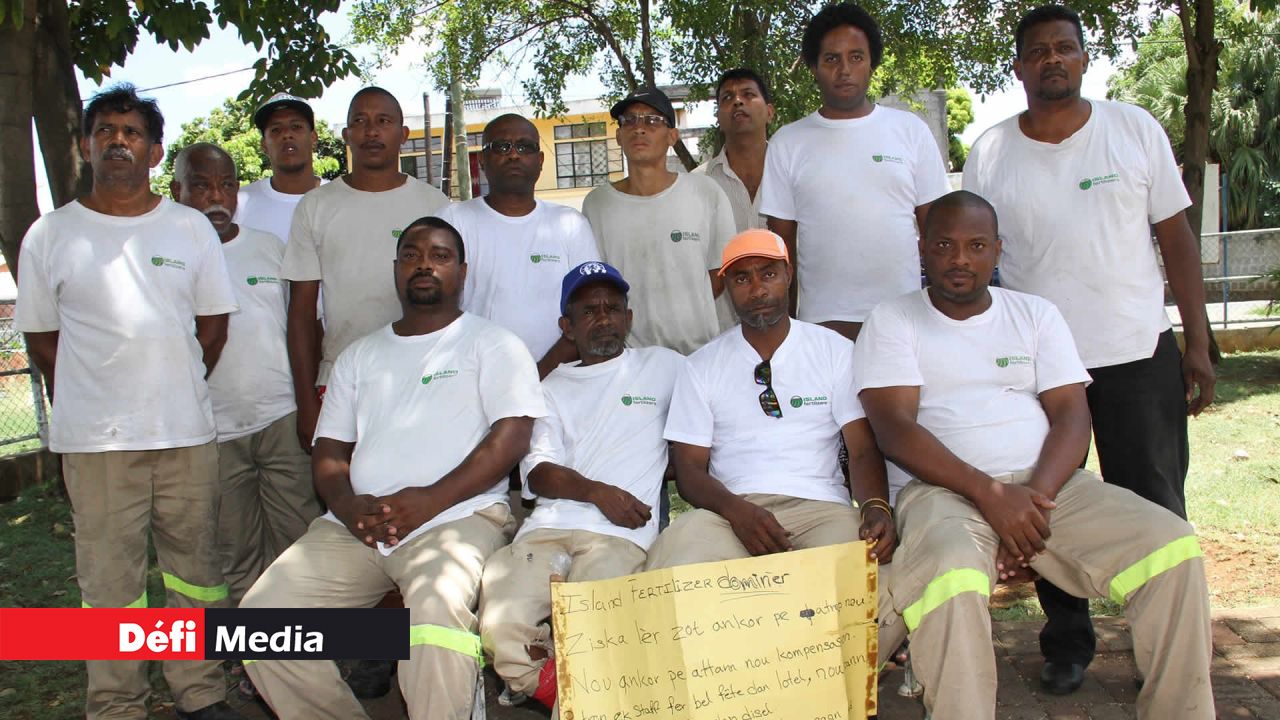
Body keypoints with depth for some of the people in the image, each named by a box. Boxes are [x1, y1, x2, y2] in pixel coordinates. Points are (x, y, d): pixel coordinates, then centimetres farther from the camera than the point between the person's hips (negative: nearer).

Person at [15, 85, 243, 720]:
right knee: (109, 578, 4)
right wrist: (95, 400, 7)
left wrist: (172, 388, 10)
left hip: (186, 430, 2)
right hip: (94, 437, -1)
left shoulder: (191, 227, 7)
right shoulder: (49, 235, 4)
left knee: (193, 566, 9)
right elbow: (41, 338, 8)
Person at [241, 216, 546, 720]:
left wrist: (430, 500, -16)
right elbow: (328, 452, 19)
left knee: (438, 607, -36)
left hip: (457, 516, -5)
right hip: (355, 527, 5)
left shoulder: (491, 344, 8)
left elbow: (512, 437, -5)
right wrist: (348, 505, -5)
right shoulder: (359, 357, 24)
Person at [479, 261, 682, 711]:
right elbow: (537, 472, 10)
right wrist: (597, 491, -10)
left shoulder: (663, 366, 19)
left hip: (622, 534, -3)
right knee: (502, 628, -23)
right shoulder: (553, 388, 24)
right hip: (548, 526, 3)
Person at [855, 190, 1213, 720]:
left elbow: (1071, 414, 7)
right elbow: (894, 427, -6)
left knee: (1173, 546, -18)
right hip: (942, 489, -4)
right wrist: (990, 493, -18)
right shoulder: (892, 322, 7)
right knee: (949, 579, -37)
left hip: (1045, 483, 4)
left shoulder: (1036, 315, 18)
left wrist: (1035, 494, -13)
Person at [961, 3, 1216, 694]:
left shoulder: (1136, 129, 2)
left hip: (1139, 353, 0)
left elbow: (1175, 234, 4)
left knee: (1156, 510, 7)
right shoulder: (989, 153, 1)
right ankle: (1067, 645, 26)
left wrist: (1197, 342, -1)